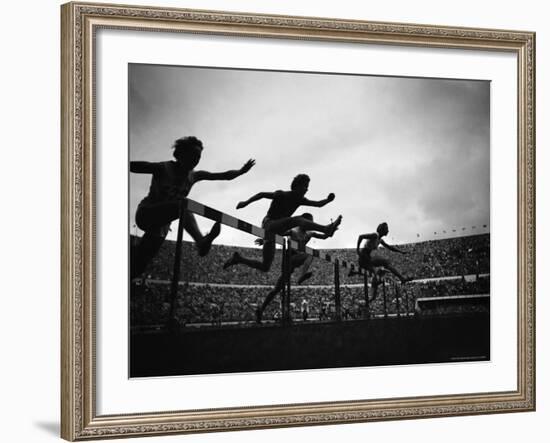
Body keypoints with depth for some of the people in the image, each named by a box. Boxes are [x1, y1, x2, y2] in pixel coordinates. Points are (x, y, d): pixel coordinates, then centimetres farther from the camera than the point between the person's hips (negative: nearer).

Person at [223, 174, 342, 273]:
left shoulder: (299, 200, 10)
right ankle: (327, 229, -51)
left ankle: (237, 259, 21)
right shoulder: (282, 195, -10)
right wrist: (246, 202, -13)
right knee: (297, 220, -32)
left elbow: (318, 204, 8)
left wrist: (328, 200, -10)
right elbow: (262, 194, -8)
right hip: (269, 224, -8)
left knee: (265, 267, 7)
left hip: (276, 230, 8)